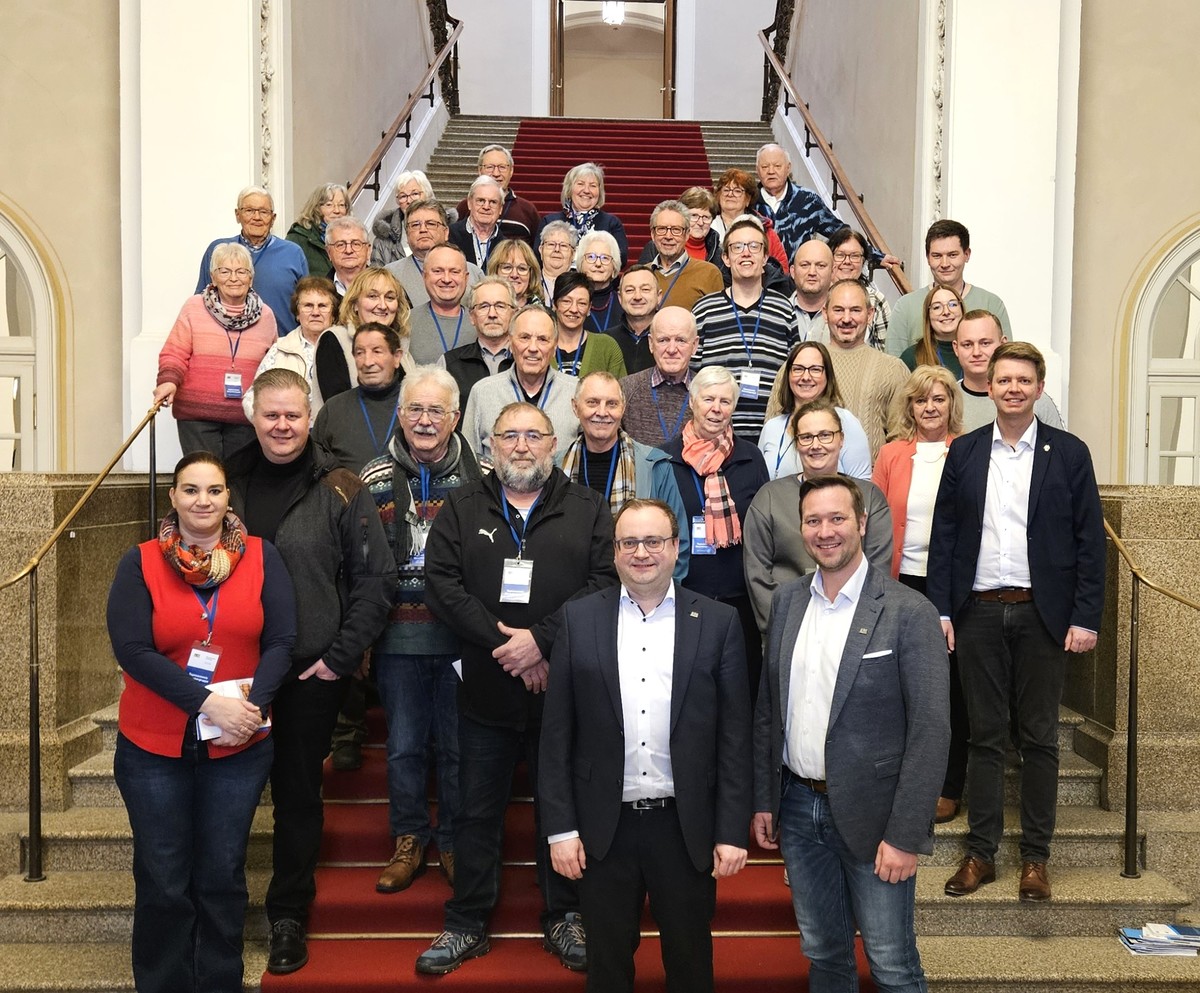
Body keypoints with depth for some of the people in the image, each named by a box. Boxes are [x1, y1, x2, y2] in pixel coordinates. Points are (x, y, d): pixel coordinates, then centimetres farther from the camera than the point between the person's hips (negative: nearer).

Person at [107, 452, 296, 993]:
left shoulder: (261, 556, 0)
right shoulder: (140, 562, -4)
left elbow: (280, 641, -4)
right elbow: (132, 649, -13)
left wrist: (253, 706, -20)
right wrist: (208, 703, -21)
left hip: (239, 747, 1)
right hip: (153, 746, -1)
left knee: (222, 877, 11)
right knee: (163, 882, 9)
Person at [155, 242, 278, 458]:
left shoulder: (265, 315, 9)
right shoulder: (193, 308, 1)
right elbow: (175, 353, 0)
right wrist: (168, 381, -19)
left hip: (246, 417, 2)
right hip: (197, 415, -2)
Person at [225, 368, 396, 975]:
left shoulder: (340, 491, -3)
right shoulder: (227, 482, 5)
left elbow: (376, 578, -4)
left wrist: (341, 656, -9)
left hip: (313, 672, -2)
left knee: (298, 793, 9)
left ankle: (288, 917, 24)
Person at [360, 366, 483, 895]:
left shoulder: (479, 479, -1)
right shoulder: (376, 478, 2)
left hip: (459, 635, -1)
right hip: (397, 637, 1)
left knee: (458, 746, 9)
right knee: (403, 745, 11)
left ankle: (455, 842, 27)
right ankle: (409, 841, 28)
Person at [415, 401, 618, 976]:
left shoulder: (588, 510, 4)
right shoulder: (461, 509, 6)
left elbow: (606, 583, -8)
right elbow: (441, 585, -6)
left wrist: (542, 639, -18)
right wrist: (504, 643, -15)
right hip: (485, 692, 1)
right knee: (477, 812, 11)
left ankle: (564, 918, 28)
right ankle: (466, 924, 26)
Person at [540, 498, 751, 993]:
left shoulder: (718, 622, -2)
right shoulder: (579, 618, -1)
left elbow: (735, 734, -2)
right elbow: (557, 732, 0)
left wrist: (732, 831, -5)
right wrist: (560, 826, -3)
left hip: (686, 826, 0)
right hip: (604, 826, 1)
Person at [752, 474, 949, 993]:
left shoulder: (908, 612, -12)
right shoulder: (787, 601, 4)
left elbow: (930, 730, -14)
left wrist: (905, 835, -17)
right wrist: (764, 799, 8)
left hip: (870, 814, -4)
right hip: (798, 809, 5)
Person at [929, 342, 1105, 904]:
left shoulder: (1068, 453, 1)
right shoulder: (963, 452, 6)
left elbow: (1089, 541, 0)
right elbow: (943, 535, 5)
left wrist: (1086, 618, -6)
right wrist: (940, 610, -1)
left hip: (1042, 614, -1)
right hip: (979, 611, 1)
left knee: (1039, 739, 7)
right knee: (984, 736, 8)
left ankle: (1035, 857, 18)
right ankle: (981, 853, 17)